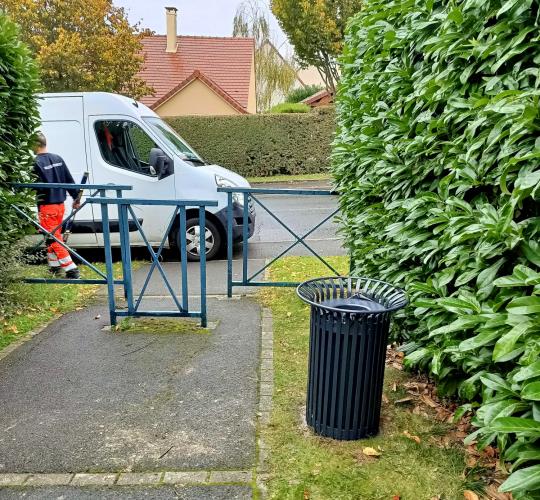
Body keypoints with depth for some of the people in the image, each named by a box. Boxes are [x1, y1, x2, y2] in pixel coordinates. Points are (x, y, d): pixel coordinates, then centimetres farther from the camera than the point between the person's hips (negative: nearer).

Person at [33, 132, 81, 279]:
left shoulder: (36, 163, -15)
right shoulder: (58, 159, 6)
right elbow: (69, 180, 9)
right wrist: (76, 197, 15)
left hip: (46, 207, -8)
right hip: (60, 205, 8)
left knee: (53, 239, -3)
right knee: (54, 236, 21)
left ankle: (71, 269, -9)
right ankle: (55, 266, 32)